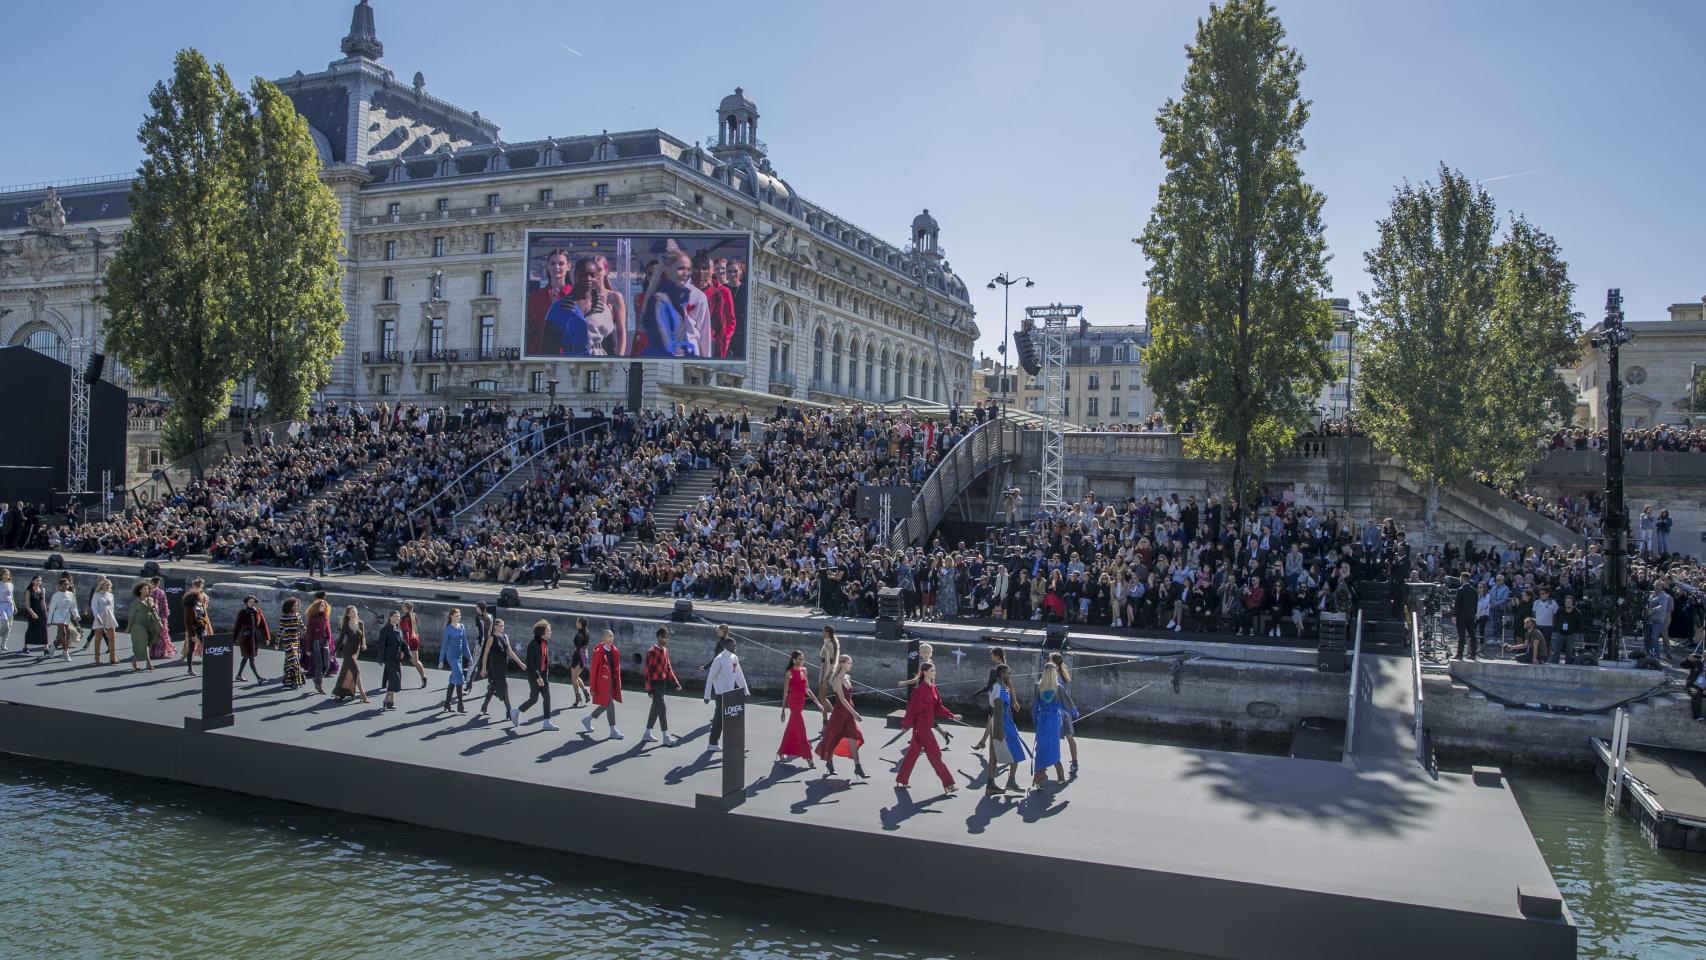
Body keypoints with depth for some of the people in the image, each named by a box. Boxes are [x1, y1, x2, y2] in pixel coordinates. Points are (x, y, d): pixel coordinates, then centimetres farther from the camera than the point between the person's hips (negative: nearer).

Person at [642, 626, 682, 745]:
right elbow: (647, 670, -15)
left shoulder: (665, 650, 10)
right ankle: (666, 737, -9)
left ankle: (647, 734, 25)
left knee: (655, 708, 14)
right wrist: (649, 688, -17)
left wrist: (675, 682, 11)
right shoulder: (652, 652, -15)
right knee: (662, 708, -10)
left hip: (662, 683, 8)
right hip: (655, 683, -8)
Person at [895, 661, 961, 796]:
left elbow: (938, 706, 11)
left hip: (927, 725, 9)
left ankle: (901, 780, 26)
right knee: (935, 753, -4)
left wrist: (951, 715, 2)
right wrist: (906, 724, -9)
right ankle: (948, 784, 0)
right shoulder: (920, 690, -20)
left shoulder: (933, 688, 7)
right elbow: (912, 708, -15)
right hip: (921, 725, -9)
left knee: (913, 752, 16)